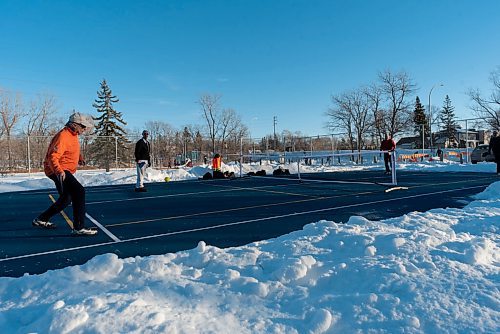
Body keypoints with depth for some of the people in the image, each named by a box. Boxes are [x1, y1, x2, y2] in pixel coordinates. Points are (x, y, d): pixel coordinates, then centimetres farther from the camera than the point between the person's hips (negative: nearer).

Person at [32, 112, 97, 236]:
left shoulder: (73, 135, 10)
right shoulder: (63, 136, -20)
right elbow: (52, 157, -28)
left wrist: (79, 158, 12)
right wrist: (59, 171, -43)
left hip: (64, 171, 11)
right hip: (59, 171, -11)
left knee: (66, 199, 21)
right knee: (79, 192, -24)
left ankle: (41, 220, 38)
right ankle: (79, 228, -24)